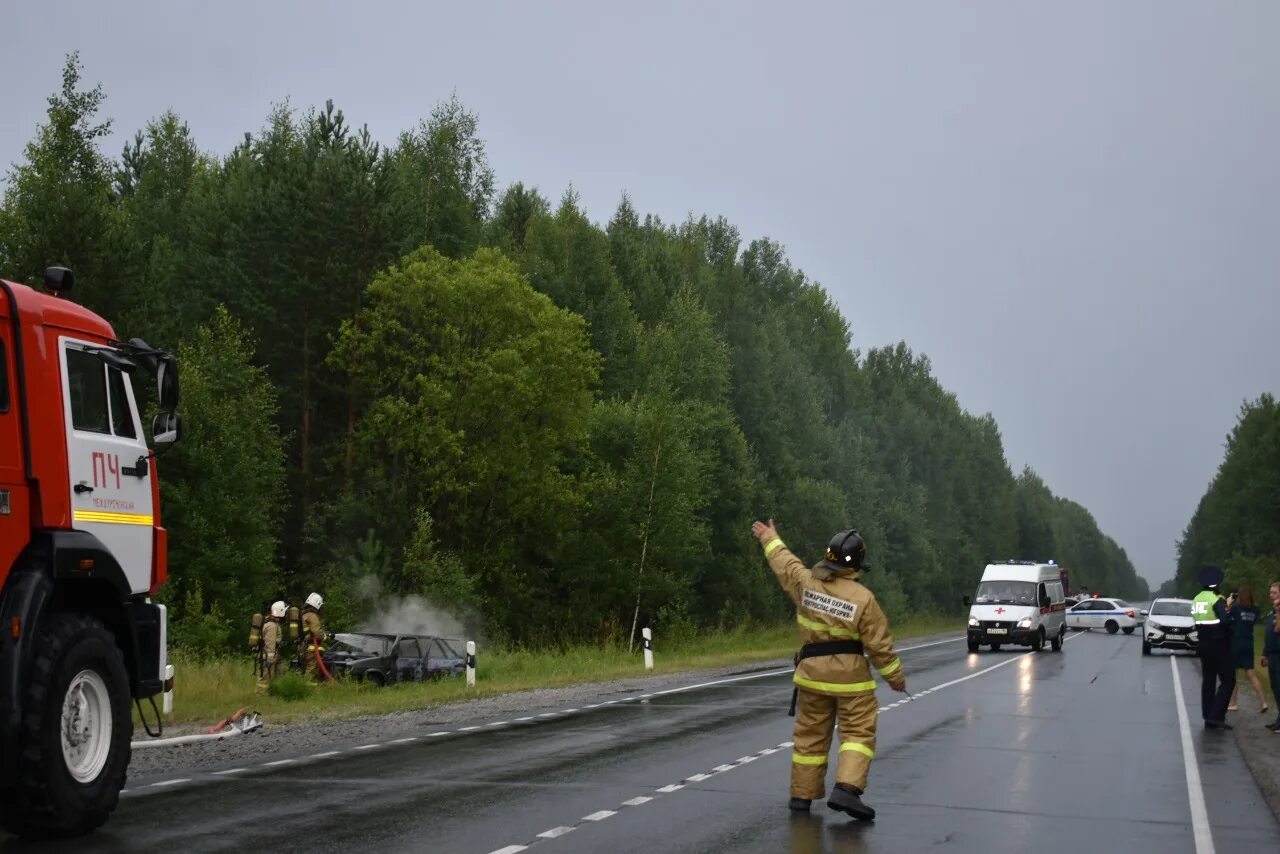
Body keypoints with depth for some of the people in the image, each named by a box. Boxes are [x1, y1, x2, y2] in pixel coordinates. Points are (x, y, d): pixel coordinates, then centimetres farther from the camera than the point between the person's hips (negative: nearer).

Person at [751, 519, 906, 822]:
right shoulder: (863, 598, -14)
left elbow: (784, 562, 16)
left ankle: (802, 794, 19)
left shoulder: (805, 581, -5)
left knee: (810, 734, 14)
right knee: (858, 733, 1)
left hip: (812, 671, 4)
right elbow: (879, 643, -9)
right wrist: (895, 676, 4)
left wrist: (770, 539, 35)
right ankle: (846, 789, -15)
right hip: (850, 675, -4)